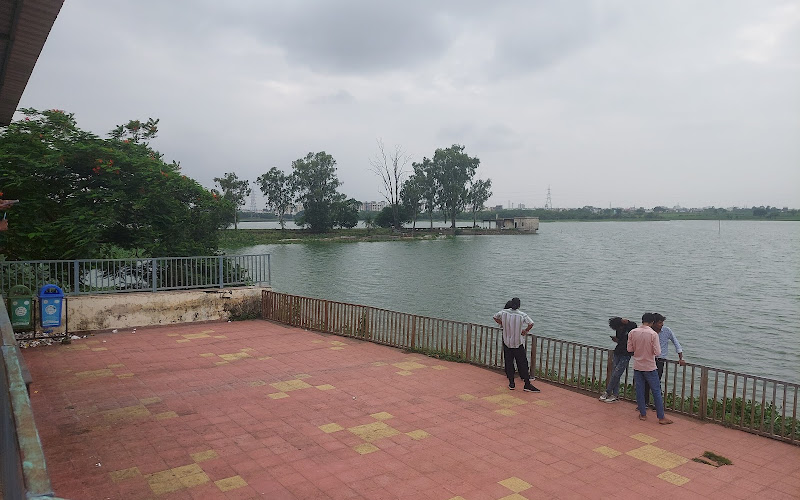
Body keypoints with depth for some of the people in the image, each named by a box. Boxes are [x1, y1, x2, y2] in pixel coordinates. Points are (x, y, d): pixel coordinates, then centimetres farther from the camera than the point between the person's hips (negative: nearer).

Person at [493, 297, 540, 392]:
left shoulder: (504, 312, -3)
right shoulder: (522, 315, -12)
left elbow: (495, 317, 10)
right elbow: (531, 324, -22)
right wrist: (525, 331, -6)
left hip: (506, 342, 3)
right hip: (518, 343, -3)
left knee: (509, 362, 11)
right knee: (523, 363, 2)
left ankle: (511, 383, 14)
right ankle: (527, 384, 4)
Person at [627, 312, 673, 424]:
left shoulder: (632, 332, -5)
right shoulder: (653, 334, -17)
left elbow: (629, 349, 0)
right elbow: (657, 352, -16)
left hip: (637, 366, 3)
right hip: (649, 367, -3)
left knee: (639, 391, 12)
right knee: (656, 392, 7)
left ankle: (643, 414, 20)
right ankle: (661, 417, 12)